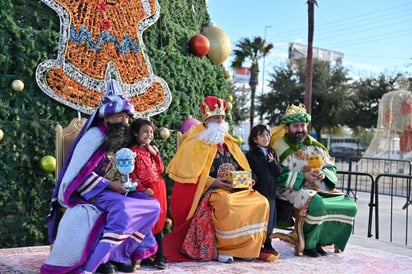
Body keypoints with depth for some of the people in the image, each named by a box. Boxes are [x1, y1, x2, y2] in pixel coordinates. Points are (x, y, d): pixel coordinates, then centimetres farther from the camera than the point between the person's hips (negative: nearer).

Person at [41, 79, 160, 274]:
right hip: (88, 192, -8)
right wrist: (109, 185, -20)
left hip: (113, 191, 8)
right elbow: (81, 174, -17)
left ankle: (120, 253, -8)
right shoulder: (95, 136, -12)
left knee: (151, 205, -10)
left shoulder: (121, 141, 12)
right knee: (122, 207, -35)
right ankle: (100, 257, -24)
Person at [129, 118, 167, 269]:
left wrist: (156, 154, 1)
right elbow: (132, 174, -11)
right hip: (145, 191, -5)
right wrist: (142, 189, -20)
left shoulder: (152, 150, 14)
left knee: (158, 222, 6)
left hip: (158, 189, 5)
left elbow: (161, 169, 12)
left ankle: (160, 257, 9)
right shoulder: (133, 152, -5)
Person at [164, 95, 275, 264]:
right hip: (211, 191, -7)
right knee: (227, 204, -37)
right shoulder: (197, 144, -2)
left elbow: (242, 169, 22)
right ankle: (224, 249, -21)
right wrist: (213, 182, -21)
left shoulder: (230, 143, 20)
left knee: (261, 202, -14)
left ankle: (246, 247, -7)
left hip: (237, 189, 7)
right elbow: (190, 172, -11)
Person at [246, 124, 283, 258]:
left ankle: (268, 244, 21)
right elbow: (250, 171, -6)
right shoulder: (251, 154, 1)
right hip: (257, 191, -4)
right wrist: (252, 179, -25)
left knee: (269, 218, 9)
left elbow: (279, 172, 8)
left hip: (270, 191, 4)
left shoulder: (273, 154, 14)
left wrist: (273, 162, -7)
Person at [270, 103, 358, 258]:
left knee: (350, 206, -11)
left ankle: (321, 240, 1)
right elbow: (278, 176, -13)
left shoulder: (315, 146, 16)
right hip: (293, 190, -6)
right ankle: (308, 244, -13)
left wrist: (323, 174, -8)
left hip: (320, 189, 6)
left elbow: (331, 168, 15)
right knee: (318, 205, -36)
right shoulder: (280, 148, -2)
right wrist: (303, 177, -19)